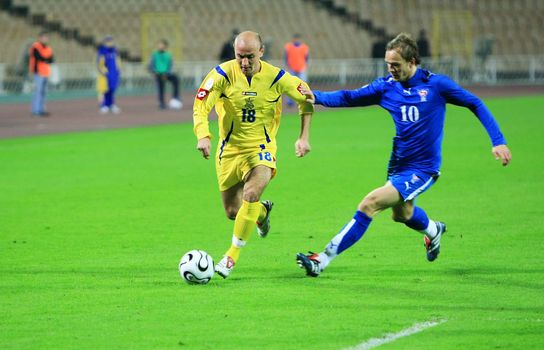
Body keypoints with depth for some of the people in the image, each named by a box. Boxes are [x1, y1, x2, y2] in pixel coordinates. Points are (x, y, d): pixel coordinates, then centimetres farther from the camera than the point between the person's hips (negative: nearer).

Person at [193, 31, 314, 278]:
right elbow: (200, 106, -20)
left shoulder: (276, 77, -11)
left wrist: (304, 137, -1)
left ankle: (232, 256, -15)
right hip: (230, 149, 2)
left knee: (251, 194, -28)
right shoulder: (223, 74, -14)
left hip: (261, 148, -2)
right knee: (232, 212, 8)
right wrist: (203, 136, -38)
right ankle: (263, 211, 46)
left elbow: (305, 98, 5)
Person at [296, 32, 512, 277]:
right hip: (398, 164, 7)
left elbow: (476, 105, -4)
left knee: (370, 204, -21)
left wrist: (498, 141, -10)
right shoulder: (387, 86, -1)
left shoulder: (436, 84, -12)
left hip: (422, 168, -7)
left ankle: (323, 260, -20)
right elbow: (350, 97, -6)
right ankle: (433, 231, 64)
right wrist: (317, 97, -24)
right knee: (401, 213, 29)